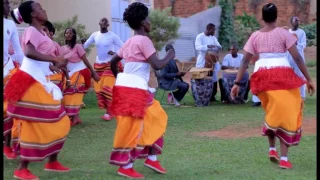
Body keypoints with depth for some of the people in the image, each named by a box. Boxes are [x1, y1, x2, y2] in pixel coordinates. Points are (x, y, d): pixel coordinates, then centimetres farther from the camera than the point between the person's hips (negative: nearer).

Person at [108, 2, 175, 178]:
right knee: (132, 128, -3)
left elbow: (113, 61, 19)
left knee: (155, 119, 16)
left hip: (127, 86, 9)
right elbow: (157, 65, -18)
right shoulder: (144, 40, -11)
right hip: (134, 89, -9)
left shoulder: (130, 41, 15)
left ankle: (151, 157, 17)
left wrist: (119, 78, 27)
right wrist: (169, 56, -1)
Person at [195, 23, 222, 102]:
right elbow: (197, 47, -22)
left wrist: (218, 47, -18)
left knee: (214, 79, 5)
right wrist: (208, 46, -35)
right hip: (202, 61, -6)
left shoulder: (213, 37, 10)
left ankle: (212, 96, 12)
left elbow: (219, 46, 7)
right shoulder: (200, 36, -9)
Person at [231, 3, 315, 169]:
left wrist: (237, 83, 7)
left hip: (262, 76, 4)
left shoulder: (255, 36, 8)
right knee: (287, 113, 3)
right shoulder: (283, 33, -1)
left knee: (272, 112, 24)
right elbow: (297, 58, -4)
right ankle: (284, 158, -1)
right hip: (282, 74, -4)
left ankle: (272, 149, 23)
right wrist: (309, 79, 1)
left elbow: (245, 61, 5)